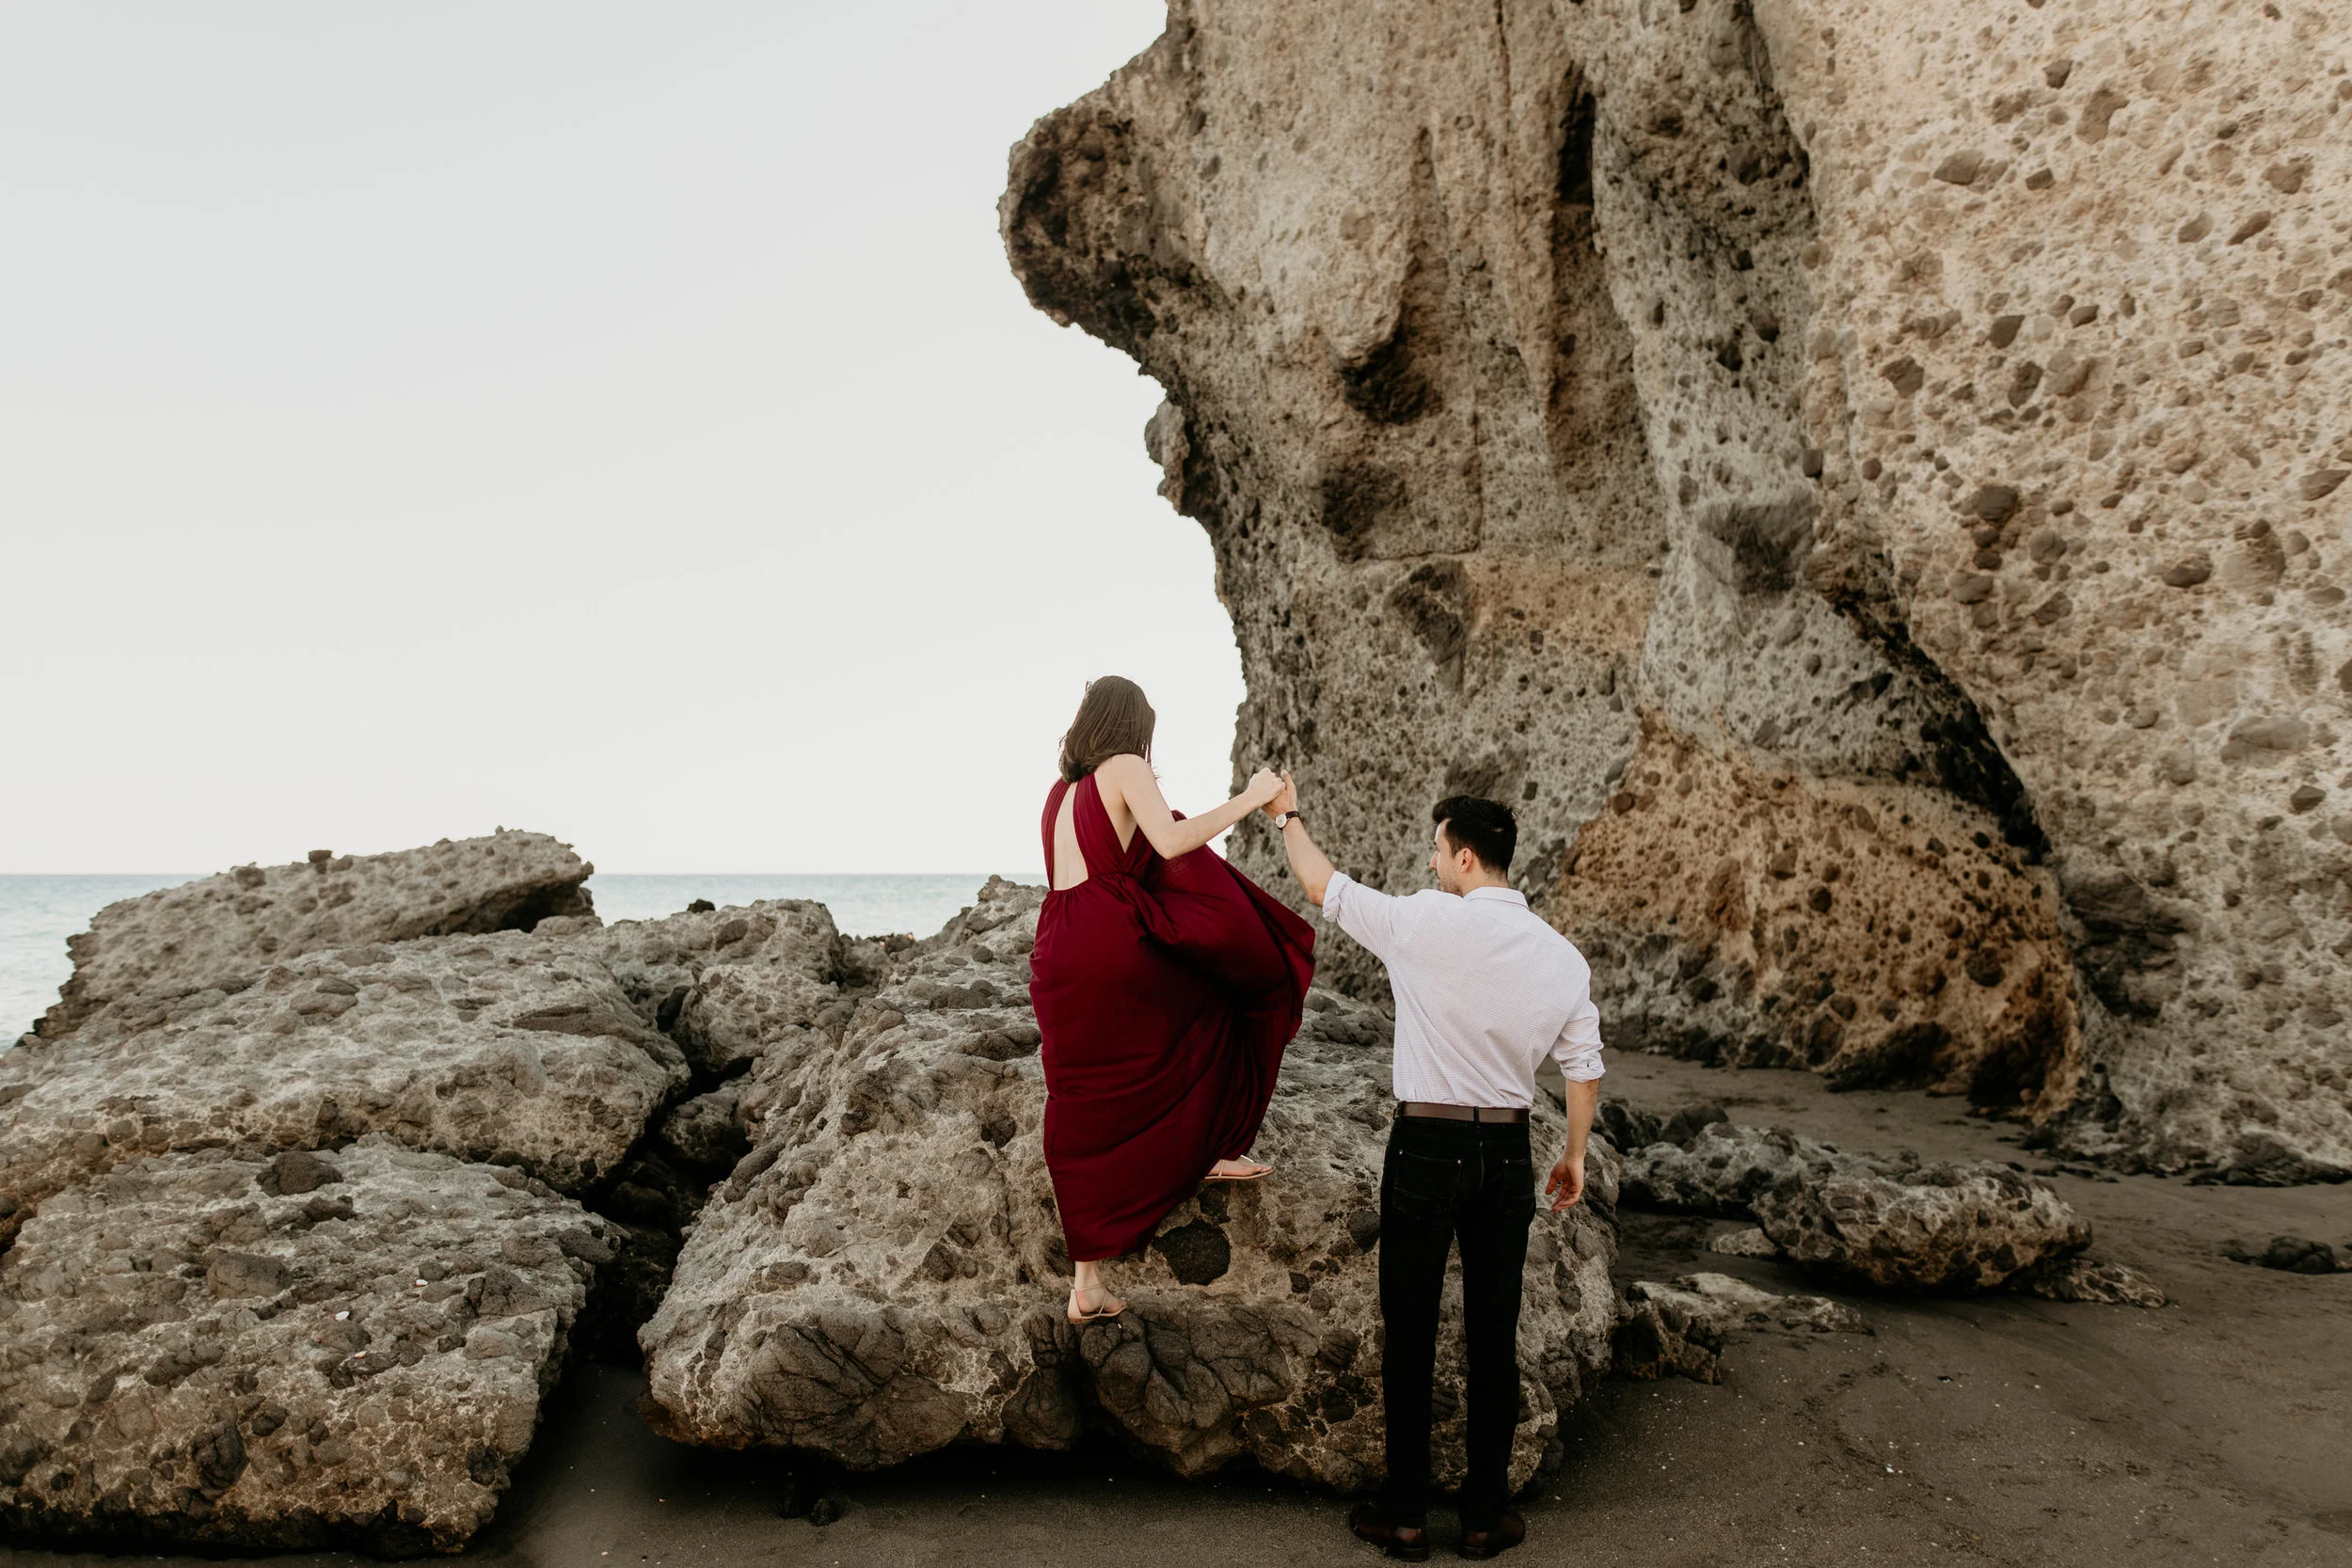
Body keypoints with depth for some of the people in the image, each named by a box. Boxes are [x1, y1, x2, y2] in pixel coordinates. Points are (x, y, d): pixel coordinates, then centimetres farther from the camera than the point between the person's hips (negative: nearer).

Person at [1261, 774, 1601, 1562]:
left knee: (1409, 1335, 7)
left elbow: (1325, 888, 0)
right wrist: (1574, 1156, 21)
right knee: (1494, 1339, 11)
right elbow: (1584, 1068, 6)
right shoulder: (1561, 955, 0)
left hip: (1426, 1148, -4)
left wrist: (1288, 817, 18)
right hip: (1507, 1152, 4)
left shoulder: (1425, 923, -14)